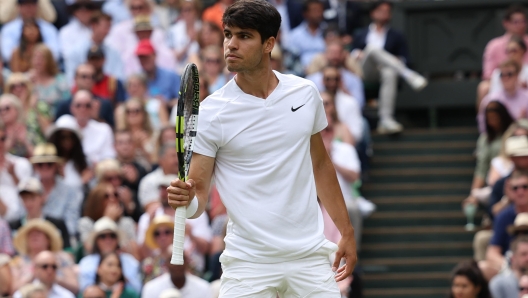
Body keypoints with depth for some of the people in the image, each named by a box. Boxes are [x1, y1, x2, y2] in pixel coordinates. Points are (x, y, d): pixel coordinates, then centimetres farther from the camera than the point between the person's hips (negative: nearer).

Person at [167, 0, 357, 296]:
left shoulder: (305, 94, 4)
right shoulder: (210, 113, -6)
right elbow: (199, 193, -5)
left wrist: (347, 232, 16)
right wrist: (186, 200, -28)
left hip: (310, 256, 3)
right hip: (249, 260, -2)